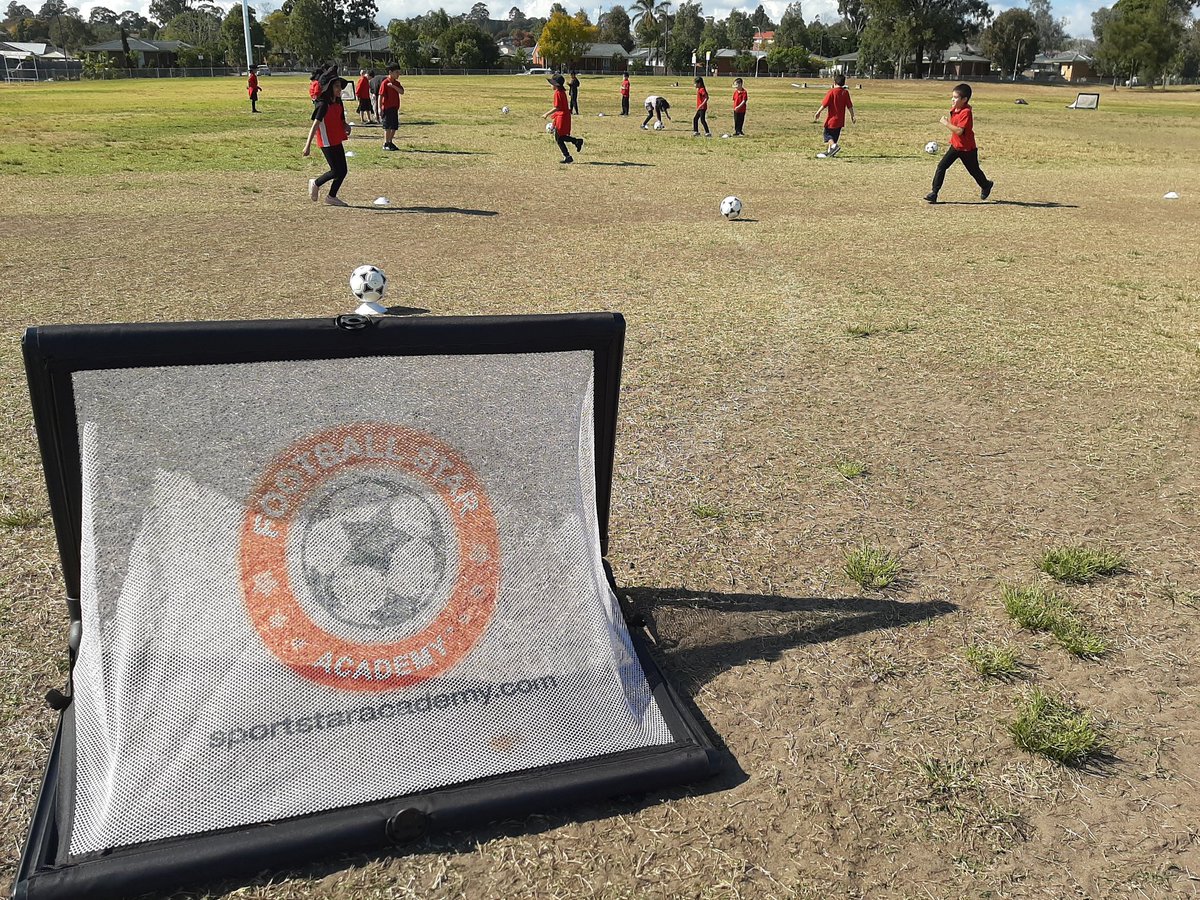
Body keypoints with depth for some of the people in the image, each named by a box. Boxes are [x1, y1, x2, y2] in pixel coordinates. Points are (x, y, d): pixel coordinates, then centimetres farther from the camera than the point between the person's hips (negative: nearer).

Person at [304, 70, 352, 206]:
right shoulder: (323, 105, -16)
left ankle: (332, 197, 18)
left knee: (342, 171, 6)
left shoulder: (338, 103, 9)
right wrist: (308, 145, -23)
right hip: (327, 143, -8)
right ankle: (315, 183, 16)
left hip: (337, 141, 8)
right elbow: (315, 125, -19)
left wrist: (346, 126, -2)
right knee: (336, 171, -7)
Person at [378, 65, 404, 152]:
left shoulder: (396, 83, 11)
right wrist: (380, 109, -17)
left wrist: (393, 86, -19)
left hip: (395, 109, 7)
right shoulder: (385, 83, -10)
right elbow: (380, 96, -12)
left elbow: (402, 91, -5)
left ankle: (390, 143, 22)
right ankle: (385, 144, 1)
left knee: (394, 127, 10)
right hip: (387, 108, -7)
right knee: (387, 127, -5)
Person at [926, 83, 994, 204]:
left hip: (967, 148, -7)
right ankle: (934, 192, -9)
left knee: (974, 170, 12)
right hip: (955, 146, 7)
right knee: (941, 166, -8)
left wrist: (947, 123, -32)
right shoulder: (954, 110, 2)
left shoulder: (966, 112, -24)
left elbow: (959, 131, -33)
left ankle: (986, 186, 39)